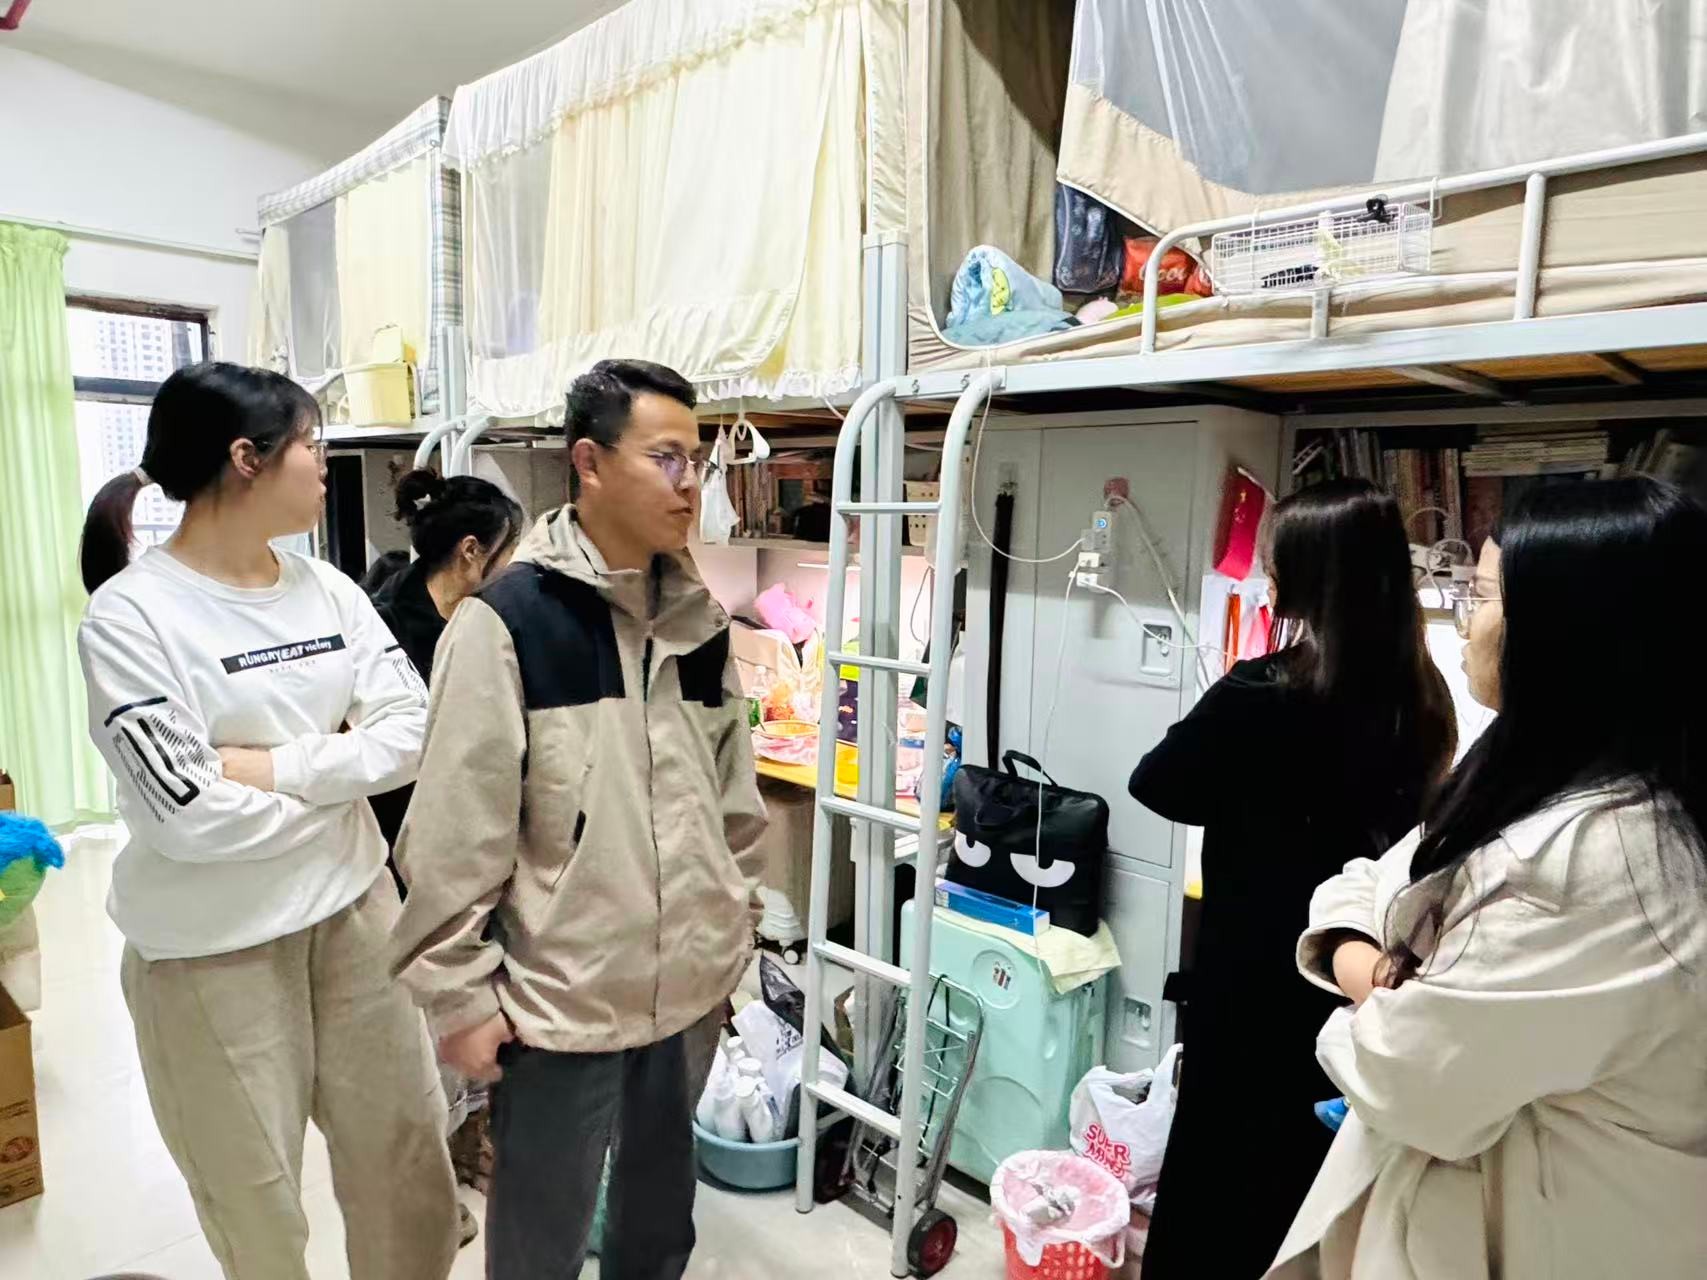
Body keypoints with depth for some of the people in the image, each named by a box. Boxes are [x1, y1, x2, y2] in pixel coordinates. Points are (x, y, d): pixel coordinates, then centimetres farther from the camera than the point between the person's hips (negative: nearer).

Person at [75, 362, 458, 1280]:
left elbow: (410, 734, -7)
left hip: (354, 907, 5)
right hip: (213, 942, -4)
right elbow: (189, 815, -21)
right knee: (252, 1187, 16)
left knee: (405, 1152, 18)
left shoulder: (329, 591, 1)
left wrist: (270, 766, -18)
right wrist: (337, 781, -9)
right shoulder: (130, 614, -15)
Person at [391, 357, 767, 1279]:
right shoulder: (507, 619, -15)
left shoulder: (699, 620, 3)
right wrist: (460, 992, -11)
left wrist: (740, 927, 12)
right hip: (560, 995, -5)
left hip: (689, 986, 5)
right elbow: (458, 831, -14)